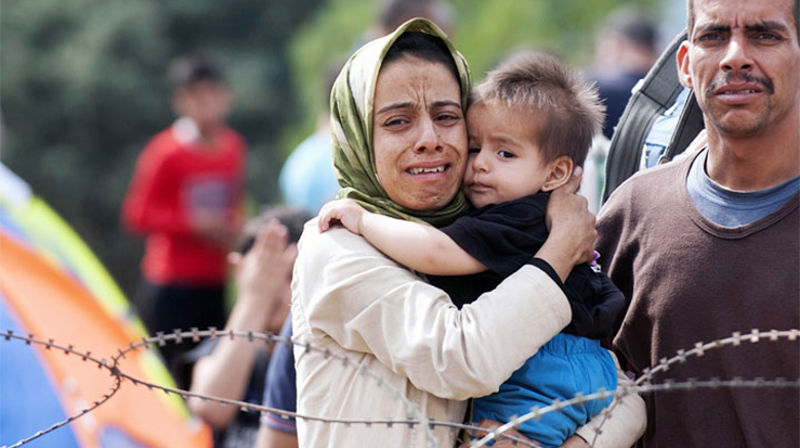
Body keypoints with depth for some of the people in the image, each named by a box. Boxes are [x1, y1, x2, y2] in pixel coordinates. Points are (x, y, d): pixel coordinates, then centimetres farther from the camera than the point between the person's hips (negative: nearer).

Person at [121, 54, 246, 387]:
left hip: (215, 281, 6)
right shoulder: (167, 152, -11)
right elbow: (137, 215, -10)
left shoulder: (234, 147, 8)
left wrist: (234, 227, 3)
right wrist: (193, 223, -16)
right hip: (172, 287, -6)